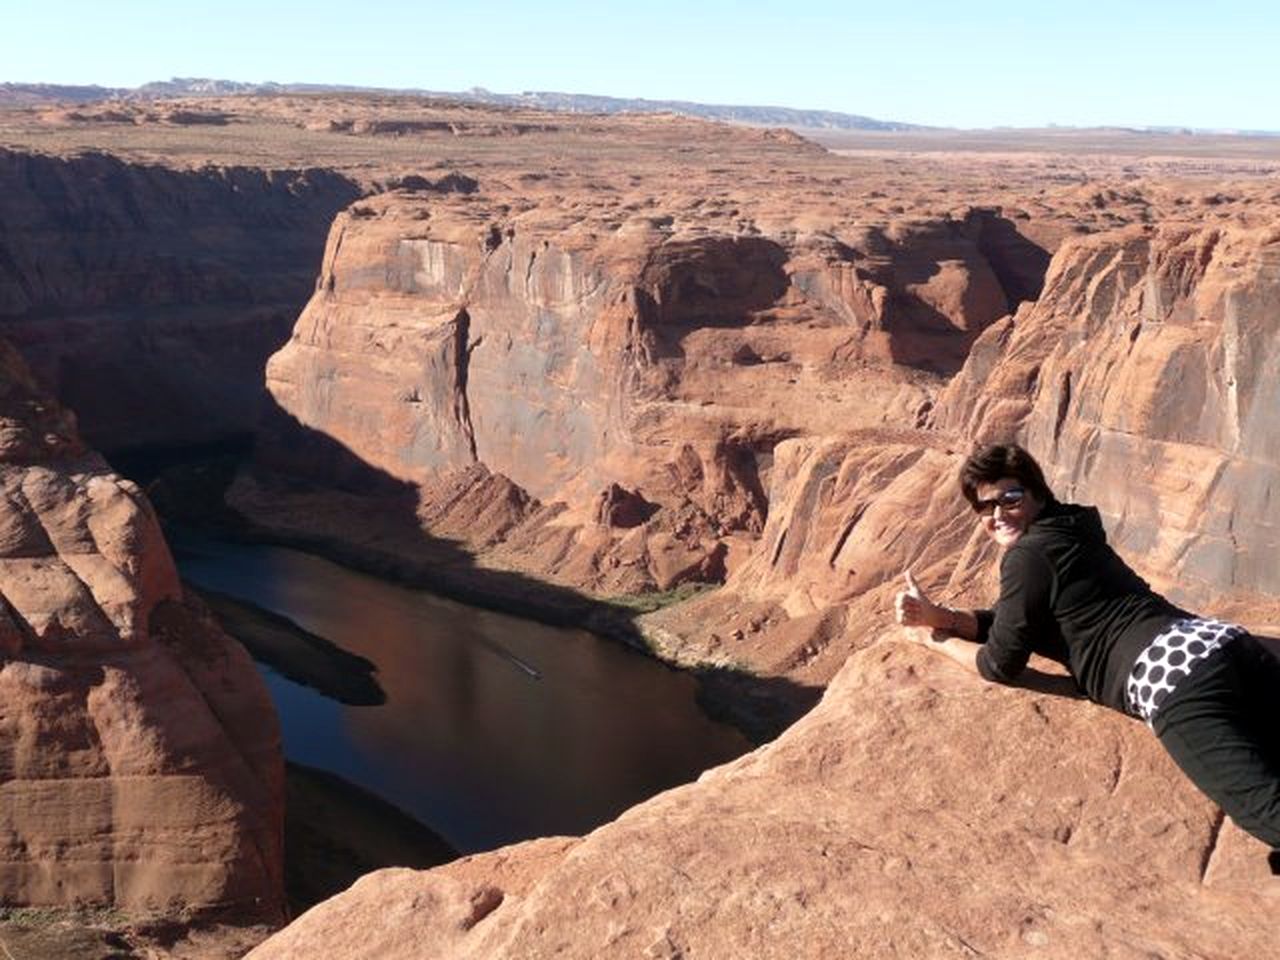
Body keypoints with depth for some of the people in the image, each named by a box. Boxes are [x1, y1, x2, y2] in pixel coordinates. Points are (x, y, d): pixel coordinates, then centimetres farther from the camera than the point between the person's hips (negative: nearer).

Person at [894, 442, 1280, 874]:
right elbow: (1013, 622, 30)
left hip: (1176, 679, -9)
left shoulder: (1029, 555, -4)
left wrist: (937, 639, 18)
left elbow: (1000, 664, 2)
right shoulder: (1064, 533, 24)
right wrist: (939, 615, 17)